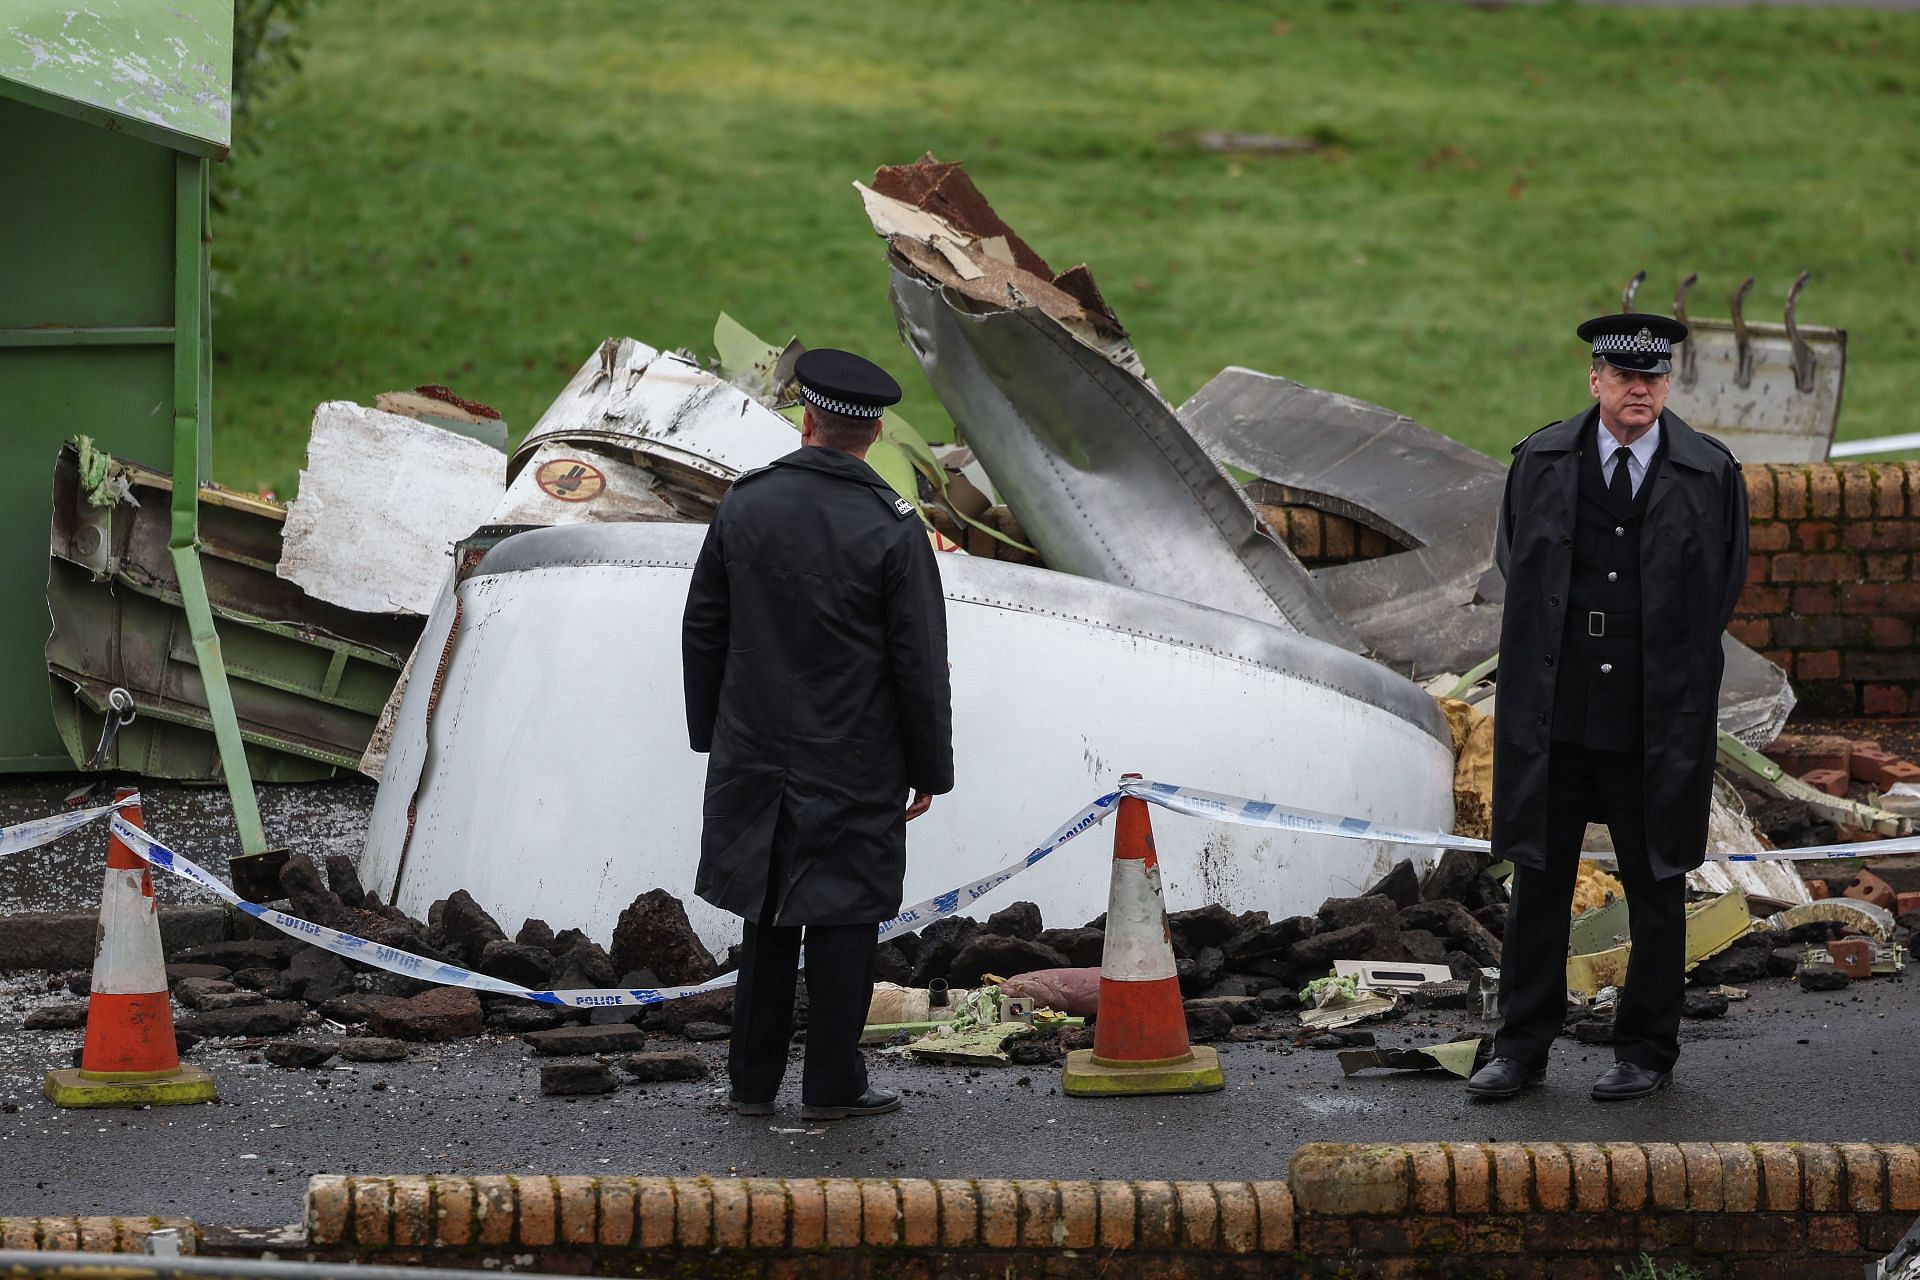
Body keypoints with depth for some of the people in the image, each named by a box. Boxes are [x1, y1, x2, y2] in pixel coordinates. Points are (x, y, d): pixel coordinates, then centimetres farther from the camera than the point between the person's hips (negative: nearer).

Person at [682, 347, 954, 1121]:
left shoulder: (744, 506, -2)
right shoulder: (892, 529, -13)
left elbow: (703, 630, 6)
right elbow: (920, 664, -10)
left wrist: (710, 733, 17)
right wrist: (929, 769, 0)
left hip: (756, 758, 4)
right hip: (855, 767, -4)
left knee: (766, 917, 13)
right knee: (842, 916, 4)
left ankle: (753, 1081, 16)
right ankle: (831, 1085, 6)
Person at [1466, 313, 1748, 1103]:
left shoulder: (1710, 475, 0)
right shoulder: (1541, 462, 3)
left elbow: (1723, 586, 8)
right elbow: (1515, 563, 13)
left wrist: (1673, 670, 6)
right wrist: (1553, 647, 8)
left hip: (1658, 715, -1)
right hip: (1552, 709, 1)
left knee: (1655, 884, 6)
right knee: (1538, 876, 5)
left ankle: (1647, 1051, 16)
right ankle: (1522, 1047, 12)